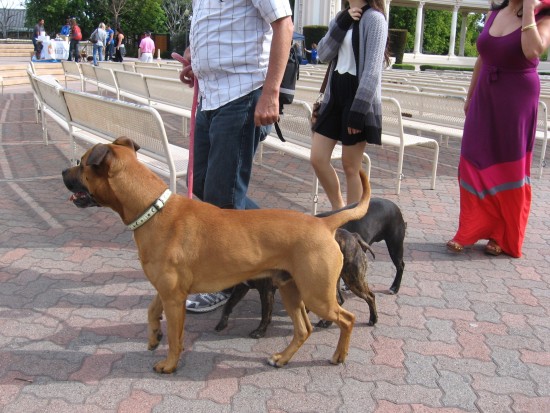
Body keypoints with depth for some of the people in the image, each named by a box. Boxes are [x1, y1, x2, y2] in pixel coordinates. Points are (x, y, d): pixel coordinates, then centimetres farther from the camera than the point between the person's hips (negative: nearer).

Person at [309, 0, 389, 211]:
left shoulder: (374, 18, -9)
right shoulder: (341, 17, 15)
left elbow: (372, 70, -17)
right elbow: (324, 54, 1)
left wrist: (358, 111, -22)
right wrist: (342, 22, -10)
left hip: (359, 100, -7)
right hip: (335, 95, 7)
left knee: (351, 166, 0)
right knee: (317, 159, 5)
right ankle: (339, 211, 23)